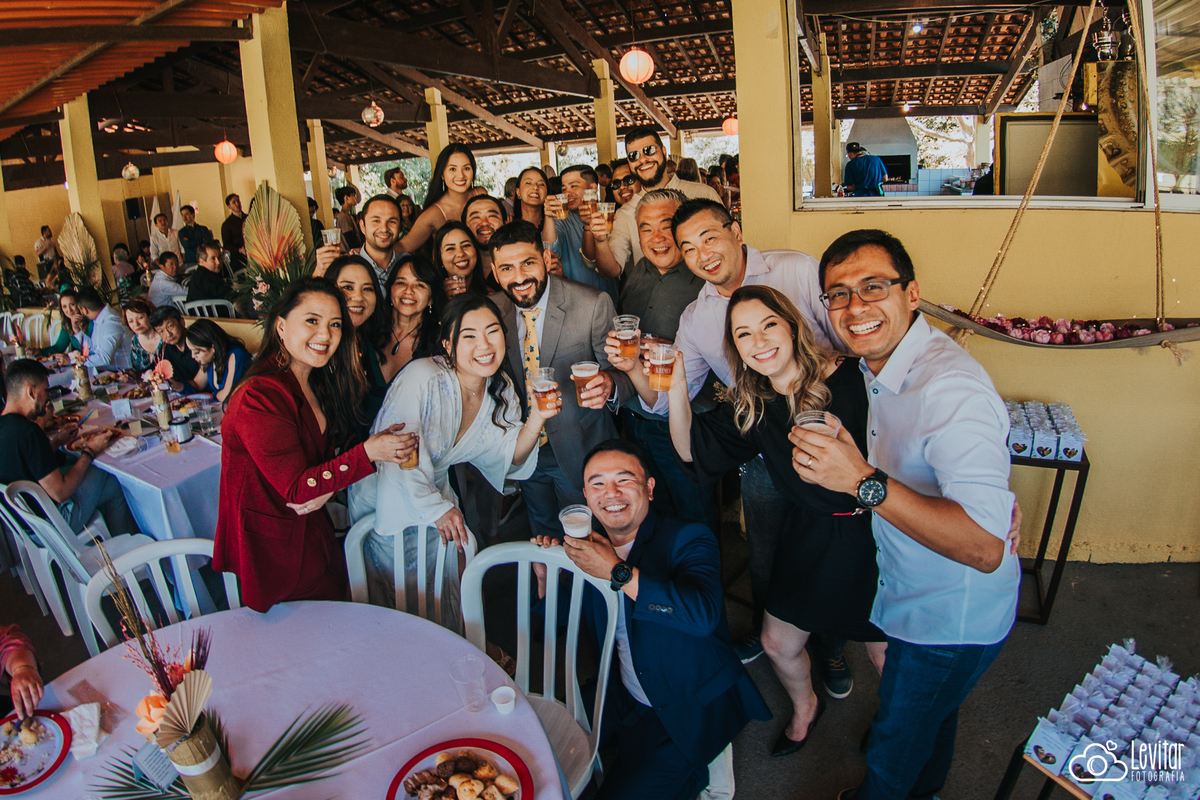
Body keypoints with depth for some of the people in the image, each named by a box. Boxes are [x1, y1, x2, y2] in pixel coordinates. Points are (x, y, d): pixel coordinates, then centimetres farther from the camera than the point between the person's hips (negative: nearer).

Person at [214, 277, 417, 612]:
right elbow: (295, 488, -25)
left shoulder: (318, 385, 2)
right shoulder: (258, 398, -26)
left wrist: (327, 487, -16)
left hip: (313, 531, 8)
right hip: (272, 546, -7)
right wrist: (368, 453, -29)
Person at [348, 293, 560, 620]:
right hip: (386, 504, -5)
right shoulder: (422, 377, -29)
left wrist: (536, 419, -21)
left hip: (436, 491, 6)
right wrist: (435, 507, -18)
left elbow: (510, 461, -4)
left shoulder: (502, 390, -7)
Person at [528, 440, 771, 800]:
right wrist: (545, 576, -9)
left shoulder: (688, 540, -17)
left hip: (690, 711, -6)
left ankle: (691, 771, 13)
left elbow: (703, 614, -37)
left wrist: (617, 571, -36)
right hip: (620, 699, 7)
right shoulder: (590, 546, 0)